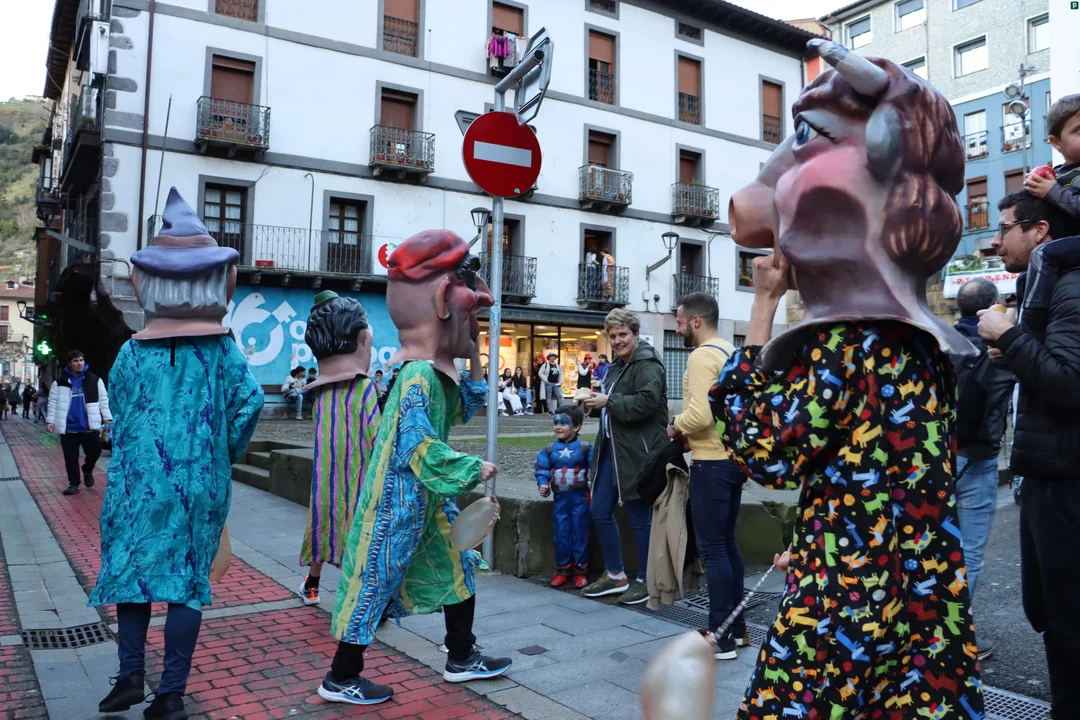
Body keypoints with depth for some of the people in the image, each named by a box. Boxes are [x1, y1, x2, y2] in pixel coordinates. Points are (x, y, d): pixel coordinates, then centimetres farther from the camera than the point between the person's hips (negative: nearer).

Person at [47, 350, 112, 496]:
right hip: (68, 427, 1)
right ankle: (73, 484, 16)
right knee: (70, 458, 5)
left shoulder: (94, 380, 4)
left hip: (89, 426, -1)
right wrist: (50, 421, -2)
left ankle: (87, 470, 29)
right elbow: (53, 402, 7)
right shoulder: (60, 382, 7)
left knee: (95, 451, -2)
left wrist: (107, 418, -3)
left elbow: (103, 400, 4)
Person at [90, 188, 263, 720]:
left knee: (130, 569, 15)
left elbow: (120, 408, 7)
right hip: (202, 481, 0)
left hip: (139, 477, 1)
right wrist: (225, 455, 2)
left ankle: (131, 676, 16)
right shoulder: (222, 349, -5)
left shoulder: (133, 351, -1)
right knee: (188, 577, 5)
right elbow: (249, 402, -12)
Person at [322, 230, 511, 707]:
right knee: (377, 580, 2)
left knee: (456, 566, 17)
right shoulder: (418, 375, -25)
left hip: (429, 499, 10)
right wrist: (473, 469, -22)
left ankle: (461, 658, 32)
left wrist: (474, 361, 10)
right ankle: (340, 678, 18)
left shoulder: (441, 372, 6)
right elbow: (419, 447, -30)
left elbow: (466, 408, 21)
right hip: (399, 498, -10)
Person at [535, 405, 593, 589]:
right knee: (561, 535, 9)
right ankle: (562, 570, 20)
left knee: (580, 535, 5)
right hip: (560, 498, 3)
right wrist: (543, 485, -11)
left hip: (580, 497, -3)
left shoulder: (585, 448, -7)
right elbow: (542, 470, 5)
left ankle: (581, 571, 16)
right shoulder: (549, 449, 2)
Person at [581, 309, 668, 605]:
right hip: (612, 448, 10)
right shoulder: (618, 365, 18)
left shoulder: (647, 364, -12)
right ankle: (615, 575, 24)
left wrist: (608, 400, -19)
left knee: (639, 516, 1)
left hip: (638, 451, -10)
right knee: (600, 511, 11)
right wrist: (596, 402, 8)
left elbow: (646, 402, -27)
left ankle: (644, 581, 17)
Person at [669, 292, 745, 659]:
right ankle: (737, 627, 24)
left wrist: (675, 426, -8)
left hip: (712, 462, -10)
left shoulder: (702, 356, -16)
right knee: (727, 543, 16)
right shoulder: (730, 353, 13)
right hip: (733, 457, 10)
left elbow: (699, 414, -27)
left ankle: (721, 636, 5)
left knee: (711, 548, -2)